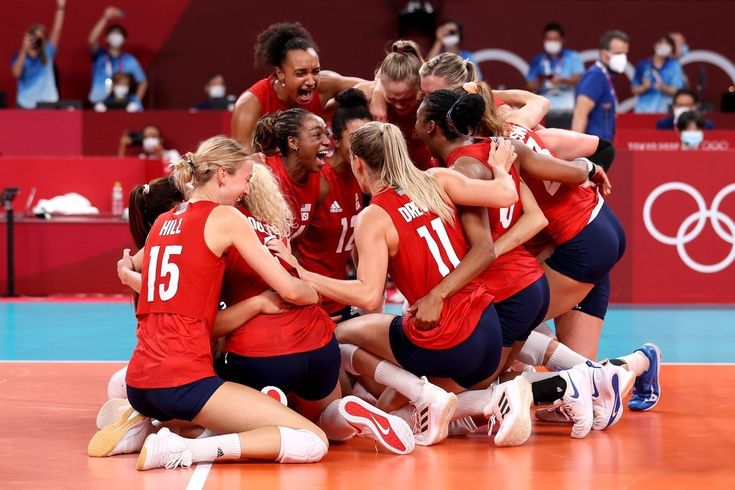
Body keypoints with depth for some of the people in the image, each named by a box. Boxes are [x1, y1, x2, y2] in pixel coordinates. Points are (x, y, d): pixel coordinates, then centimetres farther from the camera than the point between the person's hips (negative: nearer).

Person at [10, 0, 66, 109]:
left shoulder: (47, 53, 7)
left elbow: (57, 30, -2)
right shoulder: (19, 56, 4)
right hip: (26, 104, -1)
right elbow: (16, 73, -16)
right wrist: (24, 51, -25)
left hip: (47, 102, 1)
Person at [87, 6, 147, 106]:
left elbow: (143, 82, 15)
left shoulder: (130, 60, 10)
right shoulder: (99, 56, 6)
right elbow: (91, 40, -14)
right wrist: (105, 18, -22)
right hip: (98, 104, -1)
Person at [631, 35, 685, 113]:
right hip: (642, 110, 1)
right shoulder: (643, 65, 5)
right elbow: (634, 90, 8)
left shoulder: (674, 66, 2)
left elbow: (678, 91, 0)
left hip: (663, 111, -1)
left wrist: (663, 88, -18)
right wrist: (644, 87, -13)